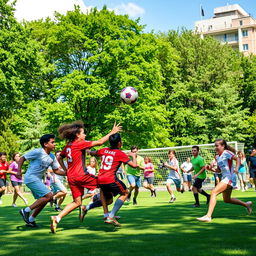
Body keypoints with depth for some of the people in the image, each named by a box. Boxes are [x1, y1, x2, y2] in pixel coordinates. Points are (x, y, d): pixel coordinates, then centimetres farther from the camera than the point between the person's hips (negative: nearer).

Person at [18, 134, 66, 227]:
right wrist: (19, 170, -17)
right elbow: (22, 158, -8)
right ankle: (26, 211, -8)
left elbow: (56, 170, 14)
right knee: (49, 196, -16)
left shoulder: (52, 157, 8)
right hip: (31, 178, -9)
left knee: (43, 200, 11)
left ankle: (31, 220, 23)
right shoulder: (38, 152, -14)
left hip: (38, 180, 9)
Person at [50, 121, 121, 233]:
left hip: (71, 177, 8)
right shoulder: (80, 144, -9)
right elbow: (99, 142, -12)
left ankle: (57, 218, -1)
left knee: (77, 202, 12)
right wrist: (112, 132, -4)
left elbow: (59, 158, 24)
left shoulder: (68, 146, 13)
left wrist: (65, 170, 24)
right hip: (81, 175, -8)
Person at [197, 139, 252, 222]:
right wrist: (210, 168, 4)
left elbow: (238, 159, -13)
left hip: (229, 178, -10)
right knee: (227, 200, 21)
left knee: (213, 192, -22)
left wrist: (237, 168, -30)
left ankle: (208, 216, -26)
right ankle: (246, 204, 38)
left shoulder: (226, 153, -8)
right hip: (224, 178, 10)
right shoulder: (217, 157, 15)